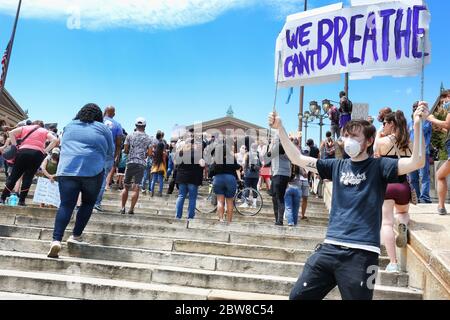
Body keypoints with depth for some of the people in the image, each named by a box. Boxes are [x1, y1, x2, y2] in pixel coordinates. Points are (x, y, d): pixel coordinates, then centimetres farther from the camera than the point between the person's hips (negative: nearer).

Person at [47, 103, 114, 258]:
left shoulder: (69, 126, 20)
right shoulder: (103, 129, 9)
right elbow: (110, 153, 17)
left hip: (67, 170, 3)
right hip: (92, 171, -2)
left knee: (66, 205, 0)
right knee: (88, 203, 14)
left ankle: (56, 240, -13)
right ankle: (76, 236, 16)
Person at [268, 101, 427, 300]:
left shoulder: (378, 166, 1)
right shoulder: (337, 166, 11)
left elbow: (417, 162, -15)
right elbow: (297, 158, 11)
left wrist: (417, 124, -26)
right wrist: (280, 128, 8)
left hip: (361, 253, -4)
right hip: (330, 247, 4)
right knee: (298, 297, 5)